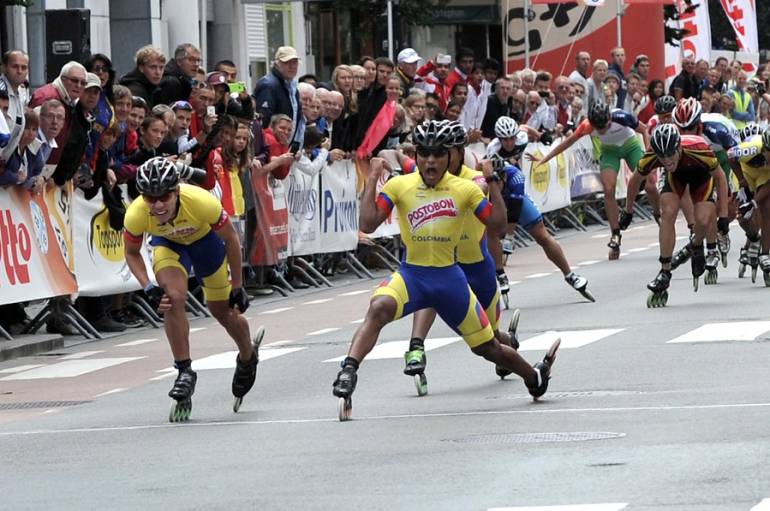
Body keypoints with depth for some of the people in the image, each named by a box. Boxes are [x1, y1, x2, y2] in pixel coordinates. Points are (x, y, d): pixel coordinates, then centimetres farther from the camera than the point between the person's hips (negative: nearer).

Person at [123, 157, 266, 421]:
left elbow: (231, 240, -22)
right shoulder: (136, 215, -35)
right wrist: (148, 288, -26)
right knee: (174, 298, -25)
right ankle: (184, 372, -10)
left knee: (224, 311, 10)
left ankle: (248, 357, 41)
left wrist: (237, 287, -13)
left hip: (205, 239, -1)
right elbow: (132, 253, -12)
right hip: (167, 242, 1)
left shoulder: (201, 202, -41)